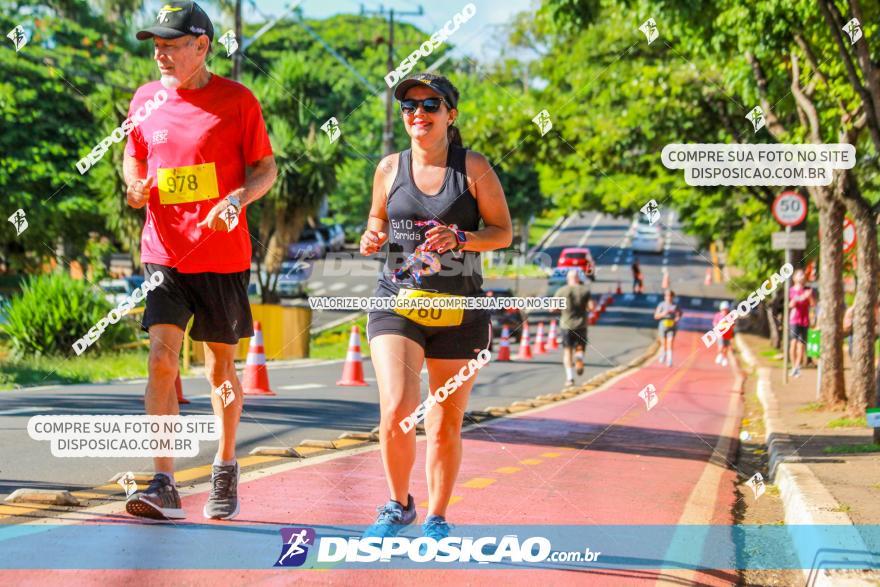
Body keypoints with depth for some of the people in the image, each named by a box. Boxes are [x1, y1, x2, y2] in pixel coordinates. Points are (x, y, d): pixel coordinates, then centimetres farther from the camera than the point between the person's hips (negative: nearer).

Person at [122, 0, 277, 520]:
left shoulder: (237, 100, -4)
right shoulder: (147, 100, 6)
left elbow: (266, 168, 0)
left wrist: (238, 199, -19)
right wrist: (135, 185, -3)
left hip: (223, 256, -2)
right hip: (165, 253, 2)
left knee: (221, 366, 10)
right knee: (161, 360, -12)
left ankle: (226, 469, 30)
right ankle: (165, 487, -13)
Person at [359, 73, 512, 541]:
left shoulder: (474, 169, -1)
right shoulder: (390, 168, 6)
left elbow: (503, 231, 1)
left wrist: (460, 239, -17)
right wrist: (372, 237, -2)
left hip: (459, 312, -1)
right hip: (397, 303, 1)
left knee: (446, 424, 6)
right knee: (396, 410, -16)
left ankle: (437, 518, 24)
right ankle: (398, 506, 7)